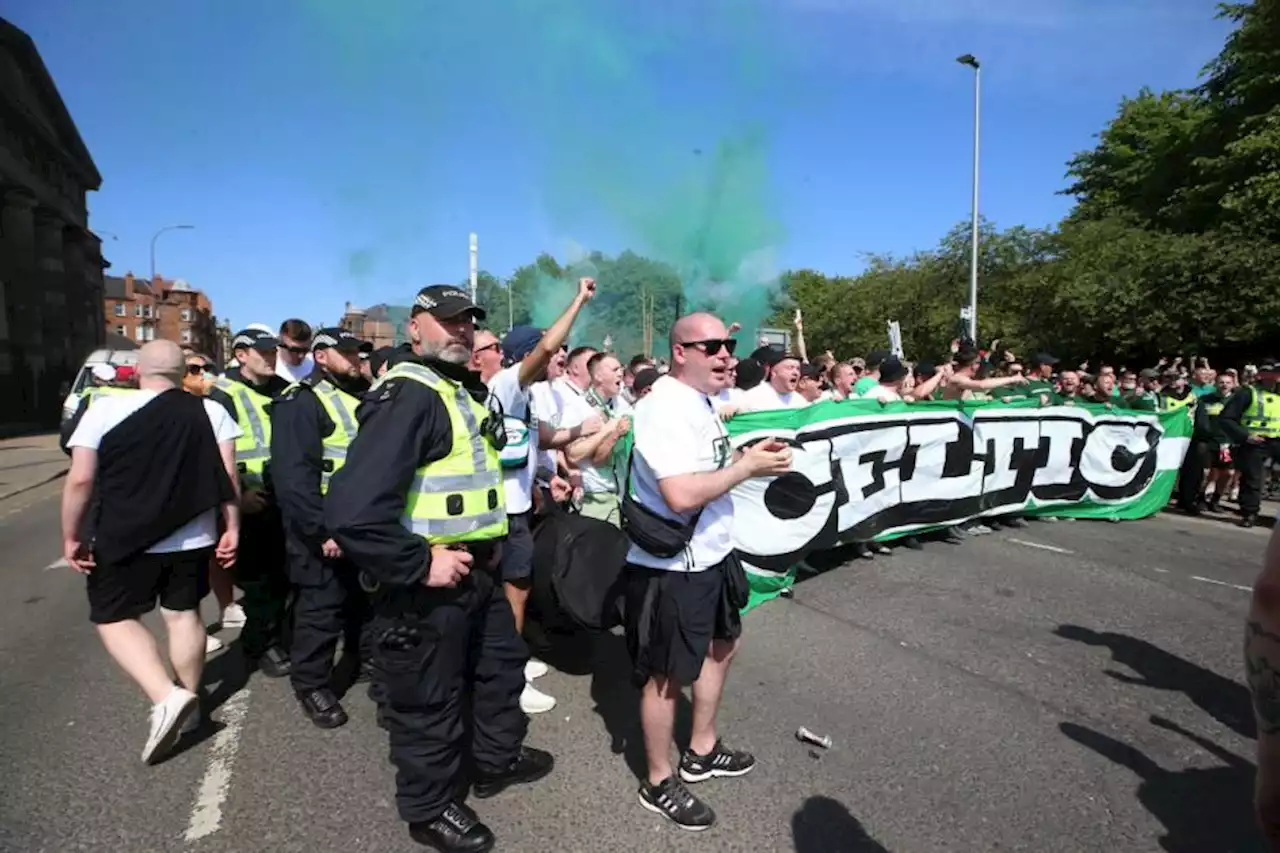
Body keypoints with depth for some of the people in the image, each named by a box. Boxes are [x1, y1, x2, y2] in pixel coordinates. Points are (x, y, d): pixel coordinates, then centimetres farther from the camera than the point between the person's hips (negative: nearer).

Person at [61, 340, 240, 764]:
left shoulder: (105, 410, -7)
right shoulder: (211, 412, -1)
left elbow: (80, 480, -8)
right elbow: (227, 476, -4)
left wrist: (72, 537, 2)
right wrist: (232, 527, 1)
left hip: (126, 539, -3)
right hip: (193, 537, 3)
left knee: (114, 617, 10)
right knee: (184, 614, 14)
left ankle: (166, 697, -6)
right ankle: (188, 701, 24)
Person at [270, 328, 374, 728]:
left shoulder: (363, 397, 13)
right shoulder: (300, 402, -14)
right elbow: (294, 477, -22)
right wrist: (321, 530, -24)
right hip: (325, 530, -8)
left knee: (367, 600, 21)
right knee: (320, 609, 3)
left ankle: (367, 658, 40)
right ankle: (311, 685, 19)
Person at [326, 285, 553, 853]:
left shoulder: (468, 394, 10)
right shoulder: (405, 396, -22)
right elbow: (351, 509, -32)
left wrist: (489, 540, 14)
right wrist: (420, 565, -26)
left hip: (475, 570, 10)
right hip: (425, 584, -10)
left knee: (502, 662, 26)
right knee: (428, 702, 10)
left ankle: (498, 758, 49)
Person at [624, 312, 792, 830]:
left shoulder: (700, 400, 8)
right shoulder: (666, 408, -24)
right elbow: (680, 495, -33)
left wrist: (749, 456, 0)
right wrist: (748, 466, -23)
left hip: (710, 553, 11)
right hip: (670, 566, -10)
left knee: (720, 645, 25)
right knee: (668, 675, 6)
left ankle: (702, 751, 45)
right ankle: (659, 783, 28)